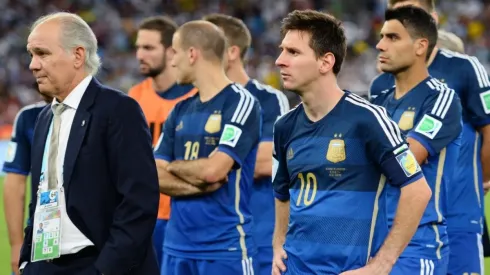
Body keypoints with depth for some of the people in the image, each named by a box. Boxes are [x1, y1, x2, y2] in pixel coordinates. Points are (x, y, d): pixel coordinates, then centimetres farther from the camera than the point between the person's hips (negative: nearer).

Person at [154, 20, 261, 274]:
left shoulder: (240, 103, -8)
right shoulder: (180, 111, 13)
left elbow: (213, 170, -19)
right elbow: (154, 176, 5)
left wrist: (175, 166, 0)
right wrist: (199, 184, -12)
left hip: (226, 247, -7)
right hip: (177, 246, 7)